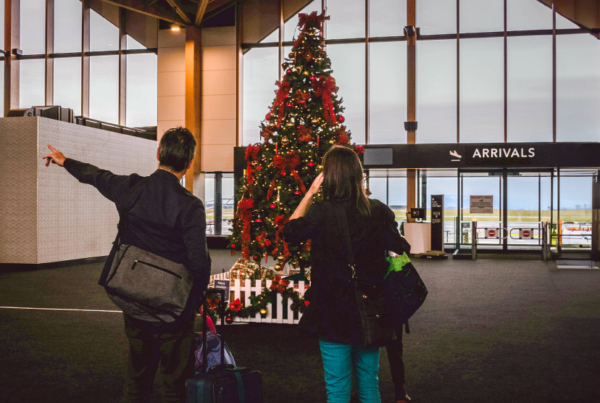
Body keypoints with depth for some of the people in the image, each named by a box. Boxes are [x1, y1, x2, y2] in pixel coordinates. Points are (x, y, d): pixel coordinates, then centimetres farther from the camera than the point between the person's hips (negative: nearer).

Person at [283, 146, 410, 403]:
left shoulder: (321, 213, -16)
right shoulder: (380, 211, -5)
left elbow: (289, 232, 1)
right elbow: (397, 255, 1)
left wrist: (310, 194, 2)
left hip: (332, 312, -3)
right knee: (369, 382, 18)